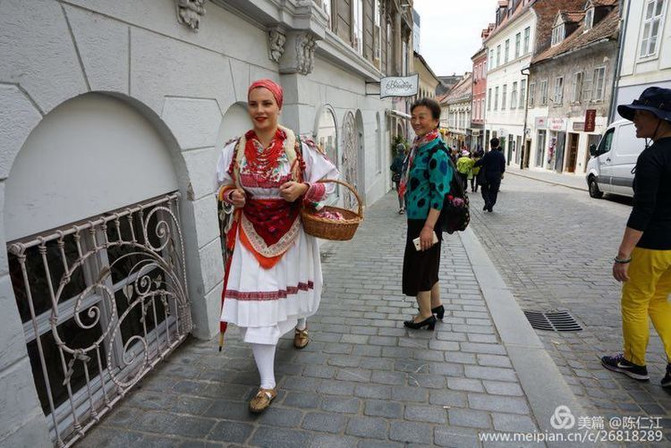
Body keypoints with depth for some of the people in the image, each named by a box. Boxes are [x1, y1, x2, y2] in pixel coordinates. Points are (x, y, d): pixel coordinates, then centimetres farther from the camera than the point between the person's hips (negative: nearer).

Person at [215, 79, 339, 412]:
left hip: (292, 234, 0)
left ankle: (301, 325, 59)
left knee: (296, 287, 22)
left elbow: (329, 182, -3)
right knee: (256, 307, -2)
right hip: (252, 237, 1)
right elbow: (223, 185, 12)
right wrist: (231, 195, -11)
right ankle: (267, 384, 13)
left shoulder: (299, 147, -9)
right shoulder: (235, 149, -2)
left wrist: (304, 189, -22)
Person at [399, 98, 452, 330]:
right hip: (416, 217, 9)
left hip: (425, 220, -9)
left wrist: (428, 227, -25)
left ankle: (426, 315, 19)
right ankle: (436, 305, 37)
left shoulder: (437, 152, -18)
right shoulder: (417, 147, 10)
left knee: (418, 265, 3)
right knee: (428, 264, 20)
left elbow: (440, 193, -22)